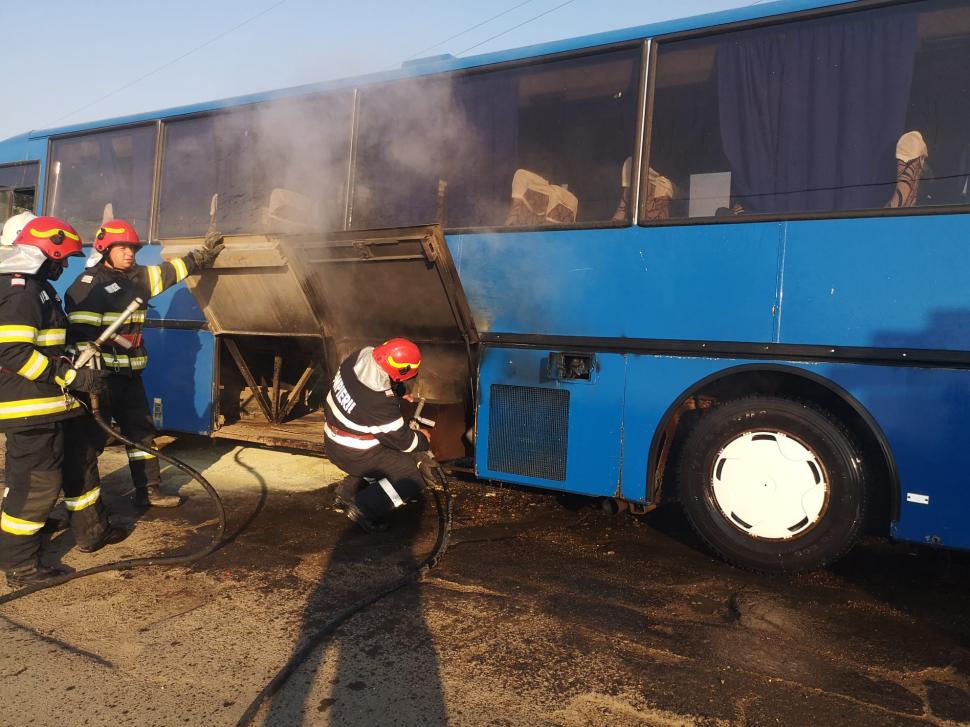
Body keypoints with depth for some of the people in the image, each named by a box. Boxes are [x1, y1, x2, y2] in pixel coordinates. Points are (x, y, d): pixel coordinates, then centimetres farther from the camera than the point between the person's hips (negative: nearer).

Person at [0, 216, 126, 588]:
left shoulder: (38, 287, 17)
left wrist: (77, 370, 23)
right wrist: (72, 376, -24)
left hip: (56, 405, 11)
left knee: (79, 465, 21)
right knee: (37, 482, -4)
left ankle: (92, 530, 37)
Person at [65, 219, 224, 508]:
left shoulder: (137, 277, 11)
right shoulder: (88, 284, -12)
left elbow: (168, 271, 25)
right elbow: (80, 332, -18)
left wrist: (202, 256, 28)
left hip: (129, 375, 8)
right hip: (100, 376, -8)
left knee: (141, 431, 12)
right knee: (92, 437, -1)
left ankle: (149, 491, 22)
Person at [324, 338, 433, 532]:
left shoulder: (358, 358, -16)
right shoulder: (381, 404, -33)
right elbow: (403, 441, -16)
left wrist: (400, 392, 10)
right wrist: (423, 439, 3)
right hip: (353, 455, -8)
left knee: (389, 458, 25)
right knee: (413, 478, -5)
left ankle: (349, 491, 19)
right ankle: (364, 509, -8)